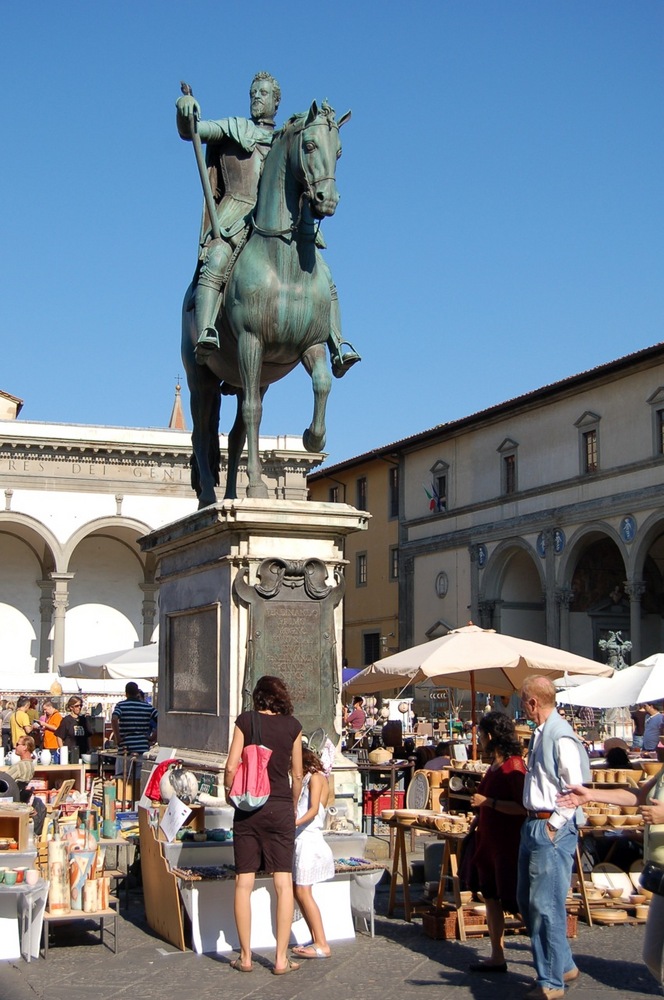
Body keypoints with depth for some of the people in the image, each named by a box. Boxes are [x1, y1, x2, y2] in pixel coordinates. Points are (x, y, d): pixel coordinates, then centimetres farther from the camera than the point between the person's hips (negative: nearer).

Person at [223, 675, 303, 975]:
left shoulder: (245, 721, 0)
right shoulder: (292, 725, 3)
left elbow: (231, 767, -5)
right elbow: (297, 774, 7)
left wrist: (230, 793, 13)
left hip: (248, 807, 0)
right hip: (280, 807, 0)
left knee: (244, 882, 7)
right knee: (283, 883, 4)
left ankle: (245, 957, 12)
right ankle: (281, 959, 4)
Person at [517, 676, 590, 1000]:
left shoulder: (561, 736, -17)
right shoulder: (540, 733, 12)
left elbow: (574, 788, -19)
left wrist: (553, 825, -17)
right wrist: (533, 823, 17)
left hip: (552, 830, -10)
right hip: (533, 825, 10)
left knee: (546, 905, -5)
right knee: (527, 901, 16)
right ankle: (563, 965, 27)